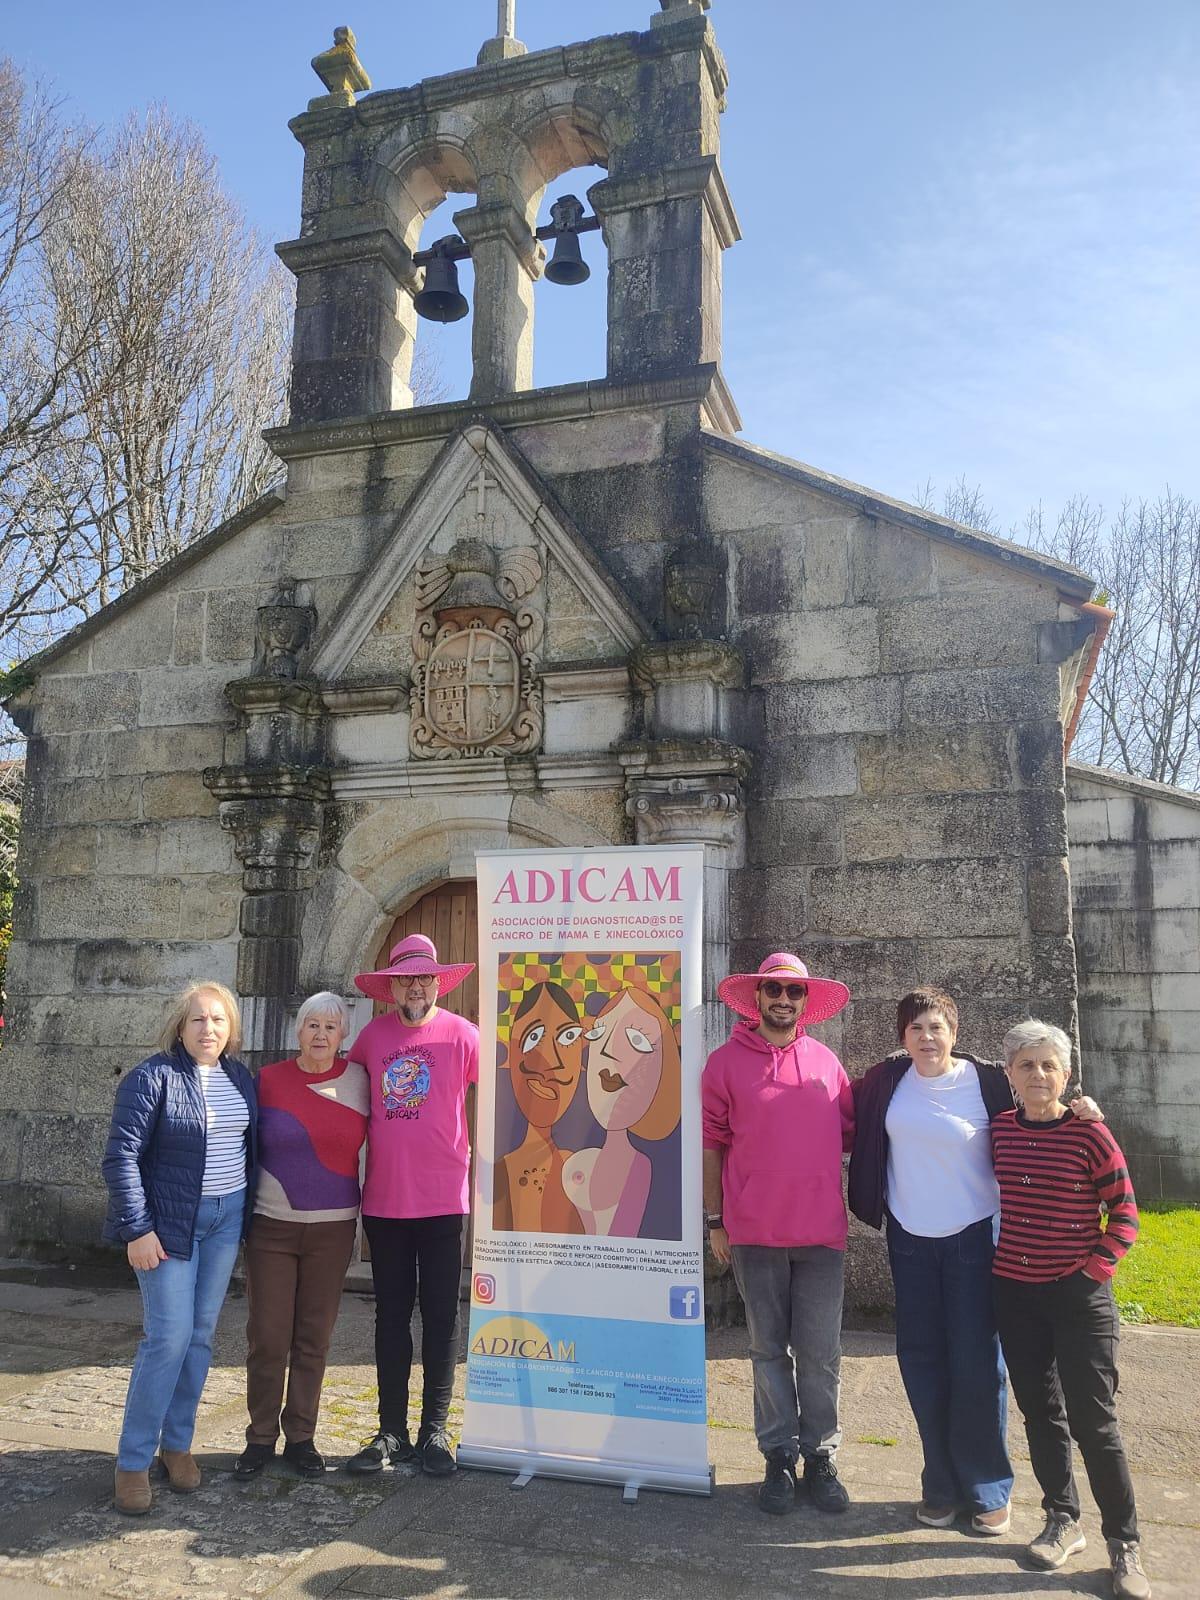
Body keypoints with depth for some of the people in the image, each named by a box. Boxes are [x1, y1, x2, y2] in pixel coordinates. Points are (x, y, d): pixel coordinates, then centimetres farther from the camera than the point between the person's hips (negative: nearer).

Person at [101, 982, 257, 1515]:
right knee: (169, 1337, -6)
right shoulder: (152, 1076, -11)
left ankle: (177, 1444, 25)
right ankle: (133, 1462, 9)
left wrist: (252, 1211, 9)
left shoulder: (241, 1078, 6)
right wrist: (137, 1230, -16)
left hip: (226, 1217, 5)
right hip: (168, 1221, -5)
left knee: (201, 1335, 10)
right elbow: (121, 1156, -13)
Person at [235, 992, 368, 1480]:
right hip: (272, 1226, -1)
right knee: (267, 1337, 4)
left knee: (314, 1338, 9)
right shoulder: (268, 1080, -3)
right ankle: (261, 1437, 22)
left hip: (333, 1228, 1)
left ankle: (301, 1437, 24)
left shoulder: (358, 1079, -1)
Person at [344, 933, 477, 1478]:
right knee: (390, 1316, 13)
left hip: (442, 1200, -3)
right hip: (383, 1201, 3)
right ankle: (392, 1433, 25)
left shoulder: (461, 1033, -8)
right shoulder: (372, 1035, 2)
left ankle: (434, 1431, 21)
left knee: (440, 1316, 8)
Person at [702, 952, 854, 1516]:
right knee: (769, 1349, 10)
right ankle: (779, 1458, 23)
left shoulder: (826, 1062, 7)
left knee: (820, 1353, 7)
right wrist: (715, 1220, -1)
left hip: (821, 1231, 2)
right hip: (755, 1232, -2)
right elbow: (712, 1143, 0)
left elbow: (849, 1134, 15)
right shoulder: (727, 1061, -1)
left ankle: (820, 1456, 22)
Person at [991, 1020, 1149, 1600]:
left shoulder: (1089, 1133, -12)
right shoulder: (1000, 1129, 0)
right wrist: (1000, 1259, 9)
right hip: (1014, 1292, 4)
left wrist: (1097, 1267, -10)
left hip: (1077, 1295, -4)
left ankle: (1124, 1545, 17)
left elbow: (1124, 1211, -6)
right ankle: (1062, 1521, 30)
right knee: (1040, 1410, 14)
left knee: (1091, 1418, 0)